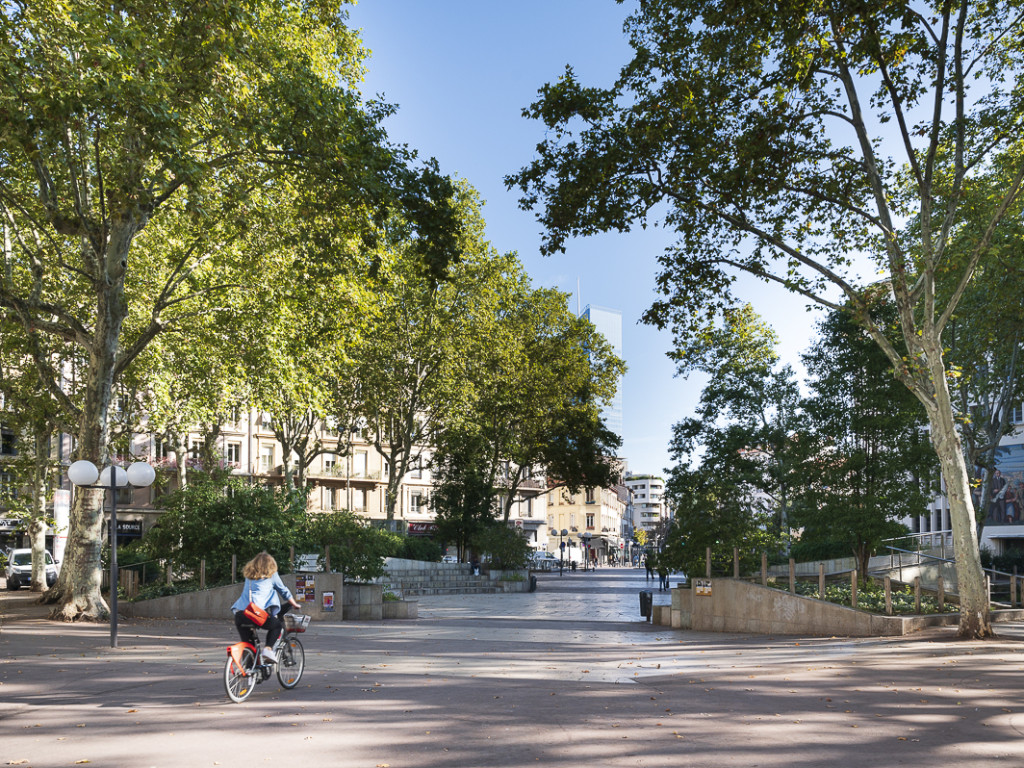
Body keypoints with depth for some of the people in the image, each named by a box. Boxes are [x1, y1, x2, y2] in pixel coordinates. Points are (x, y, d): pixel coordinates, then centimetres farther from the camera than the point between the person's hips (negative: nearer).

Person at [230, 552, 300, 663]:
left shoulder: (248, 575, 26)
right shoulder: (271, 575, 14)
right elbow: (283, 591, 23)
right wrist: (294, 604, 38)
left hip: (239, 613, 4)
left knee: (248, 646, 17)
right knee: (277, 625, 20)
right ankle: (268, 648, -1)